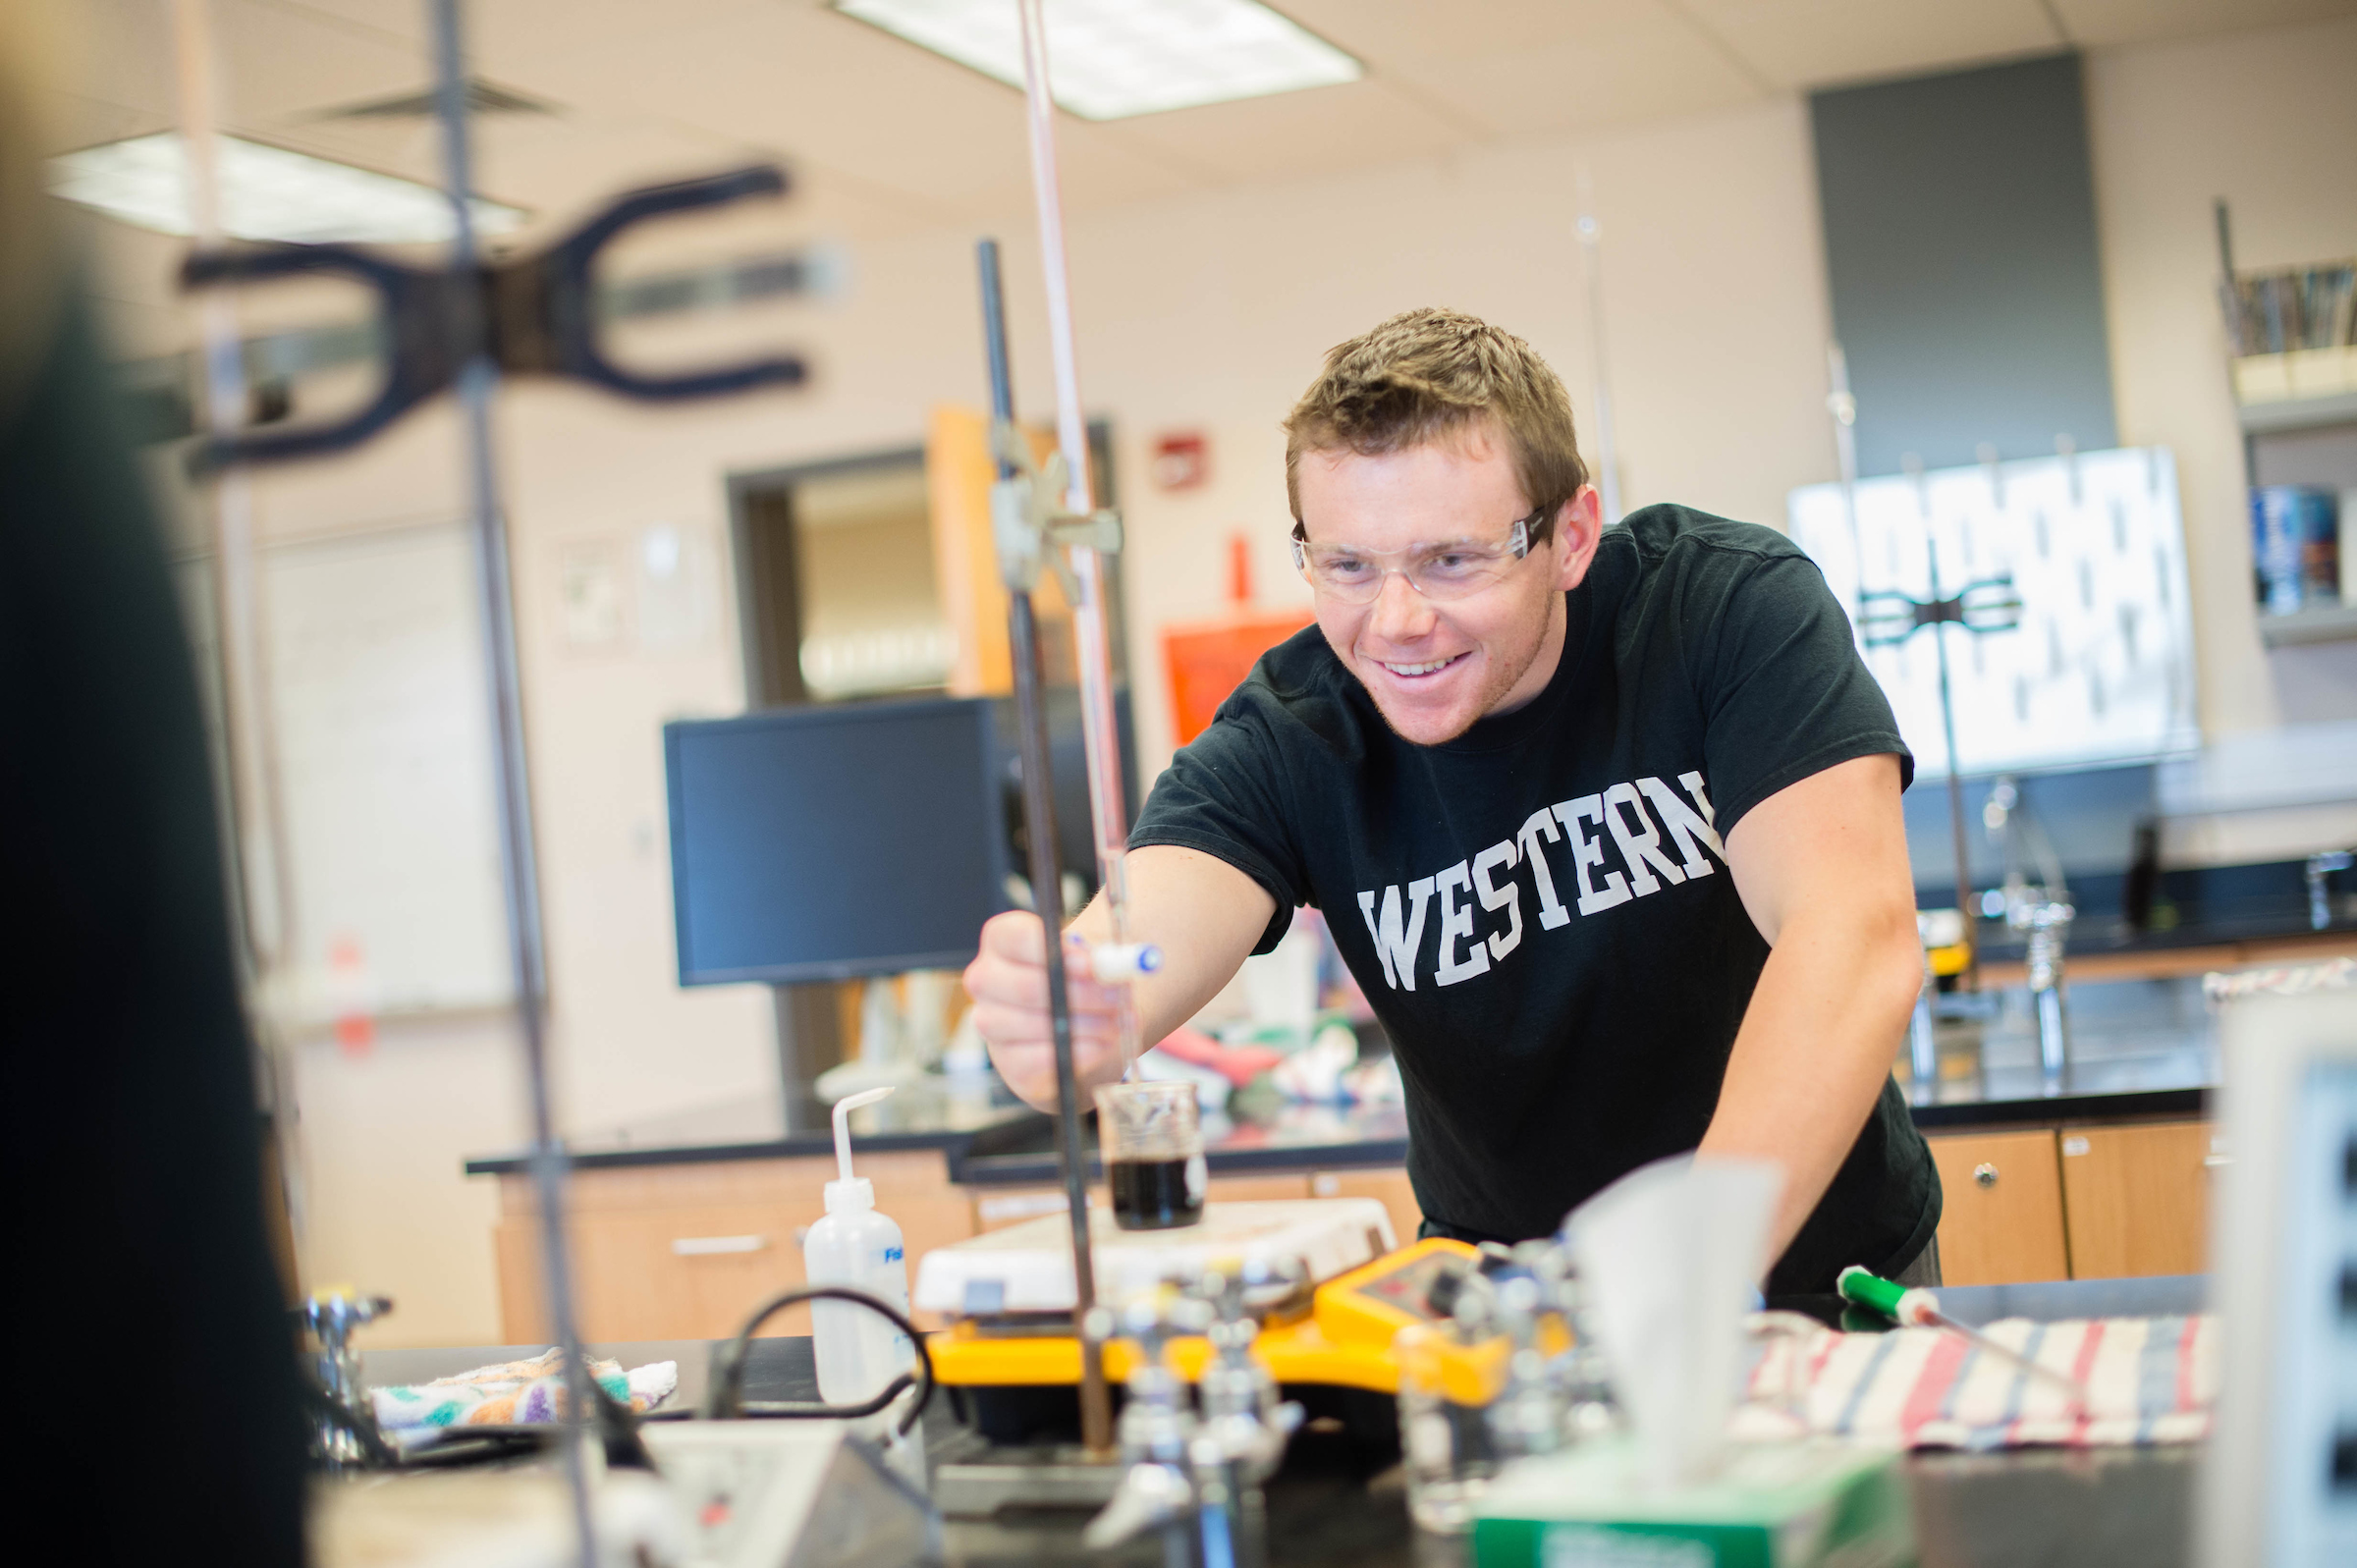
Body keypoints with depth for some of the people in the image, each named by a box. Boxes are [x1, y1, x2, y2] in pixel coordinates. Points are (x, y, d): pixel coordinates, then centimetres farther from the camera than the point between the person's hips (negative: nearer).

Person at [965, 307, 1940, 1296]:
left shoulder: (1730, 608, -16)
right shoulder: (1284, 742, -11)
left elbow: (1855, 940, -28)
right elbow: (1123, 969, -28)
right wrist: (1056, 1031, -52)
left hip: (1817, 1273, 0)